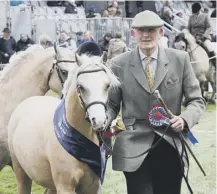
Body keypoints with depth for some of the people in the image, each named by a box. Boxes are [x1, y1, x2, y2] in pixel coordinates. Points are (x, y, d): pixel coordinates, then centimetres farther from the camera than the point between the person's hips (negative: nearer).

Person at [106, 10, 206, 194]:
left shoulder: (180, 59, 1)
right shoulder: (119, 64, 0)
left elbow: (196, 100, 4)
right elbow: (112, 103, 8)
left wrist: (185, 118, -16)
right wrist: (106, 120, -14)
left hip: (171, 146, 1)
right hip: (135, 147, -1)